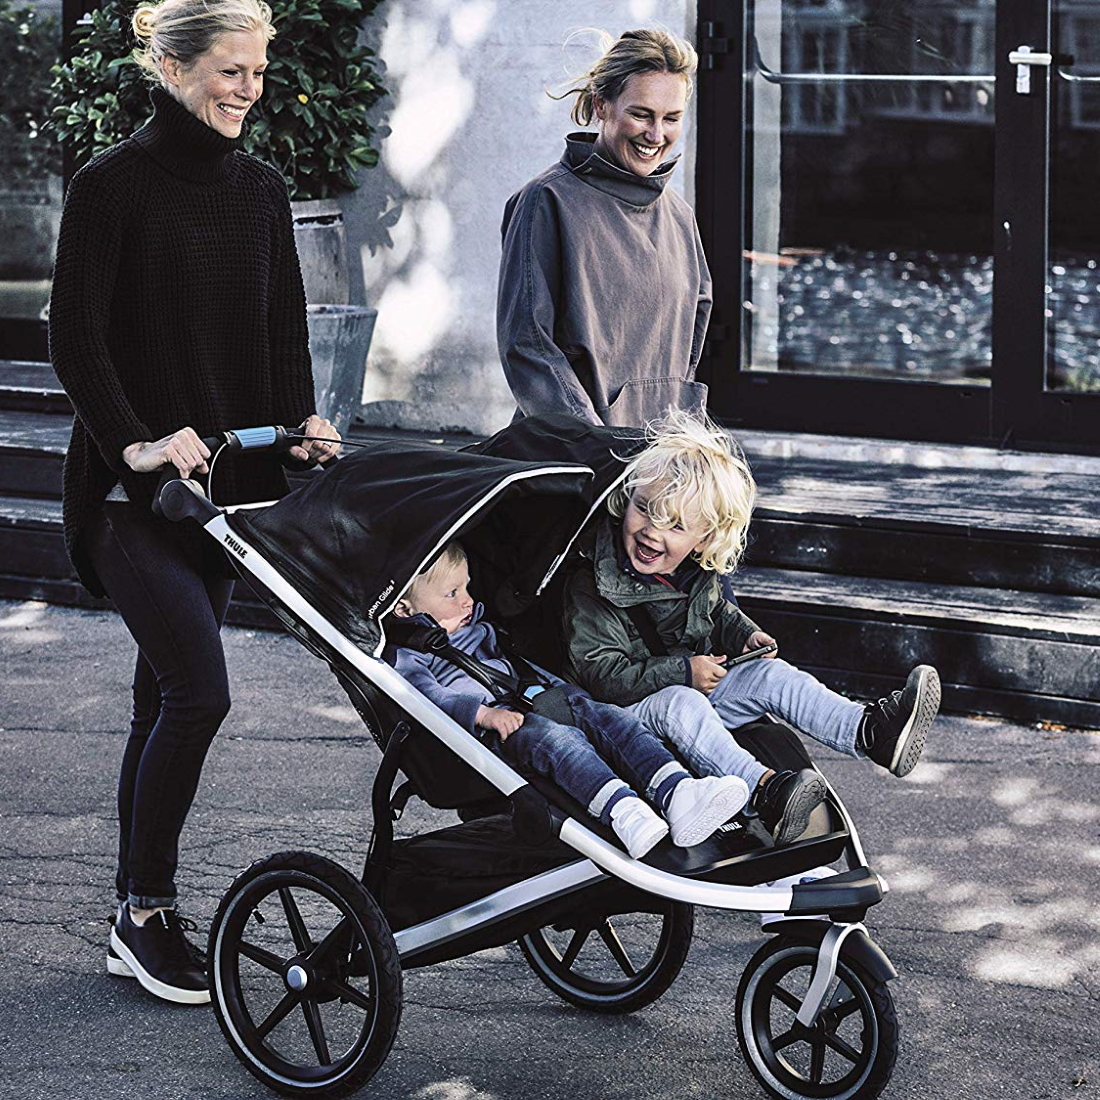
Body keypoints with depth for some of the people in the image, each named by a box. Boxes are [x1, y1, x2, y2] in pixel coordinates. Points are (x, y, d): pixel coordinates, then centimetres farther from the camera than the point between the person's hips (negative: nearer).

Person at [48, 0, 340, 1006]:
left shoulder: (261, 190, 11)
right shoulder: (114, 185, -7)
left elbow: (284, 327, 14)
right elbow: (76, 340, -11)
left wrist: (301, 418, -4)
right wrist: (135, 442, -23)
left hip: (226, 475, 6)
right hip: (134, 486, -6)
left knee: (168, 698, 9)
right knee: (198, 690, -14)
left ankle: (136, 921, 16)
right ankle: (145, 912, -2)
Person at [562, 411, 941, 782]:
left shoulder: (700, 572, 2)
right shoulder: (591, 584, -21)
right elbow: (600, 674, -23)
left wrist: (743, 635, 3)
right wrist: (682, 672, -24)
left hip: (698, 689, 7)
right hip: (631, 706, -7)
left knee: (772, 675, -9)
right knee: (683, 705, -35)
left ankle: (871, 731, -19)